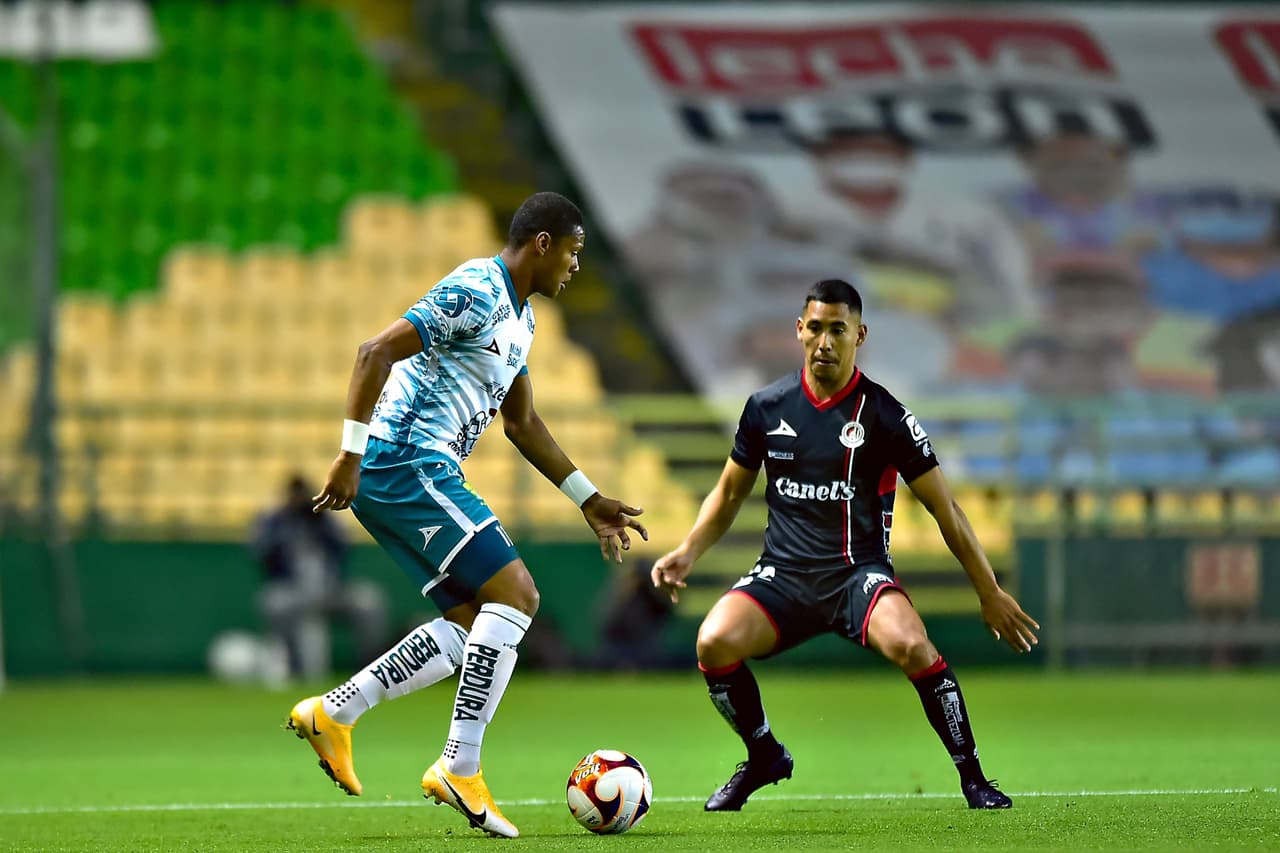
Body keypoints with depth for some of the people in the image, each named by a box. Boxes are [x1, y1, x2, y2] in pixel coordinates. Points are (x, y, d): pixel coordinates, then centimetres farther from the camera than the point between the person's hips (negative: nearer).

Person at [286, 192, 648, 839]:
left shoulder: (520, 317, 20)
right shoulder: (476, 293, -13)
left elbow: (521, 424, 28)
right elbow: (376, 352, -21)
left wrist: (590, 501, 27)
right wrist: (350, 457, -24)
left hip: (421, 475, 10)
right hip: (408, 464, -10)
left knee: (471, 624, 7)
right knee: (515, 592, -15)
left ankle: (332, 714, 9)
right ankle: (459, 770, -15)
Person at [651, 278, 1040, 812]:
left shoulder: (884, 416, -4)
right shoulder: (766, 407, 5)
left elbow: (944, 510, 1)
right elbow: (729, 493, 19)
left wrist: (989, 593, 1)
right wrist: (687, 552, 4)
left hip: (858, 574, -3)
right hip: (783, 576, 3)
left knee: (910, 645, -34)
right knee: (714, 643, -26)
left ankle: (972, 775, -14)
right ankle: (764, 757, 4)